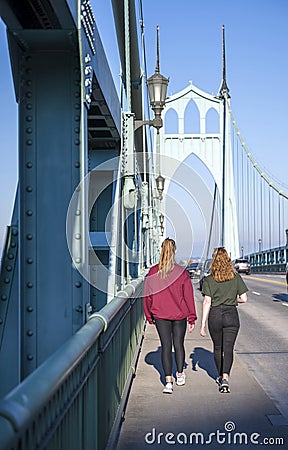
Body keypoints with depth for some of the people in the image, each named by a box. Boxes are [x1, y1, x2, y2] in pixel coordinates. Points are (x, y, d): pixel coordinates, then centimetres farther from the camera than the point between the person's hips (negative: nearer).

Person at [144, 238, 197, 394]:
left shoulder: (153, 272, -6)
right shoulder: (182, 273, -9)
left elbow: (147, 296, 0)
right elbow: (189, 297, -6)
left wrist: (150, 317, 12)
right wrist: (191, 318, 2)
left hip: (160, 316, 0)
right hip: (180, 316, 0)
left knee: (165, 346, 3)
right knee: (178, 345, 16)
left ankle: (168, 381, -5)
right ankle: (180, 375, 32)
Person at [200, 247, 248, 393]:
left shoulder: (209, 280, -4)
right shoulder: (236, 278, 0)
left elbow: (207, 302, -8)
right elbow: (243, 298, 0)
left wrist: (203, 324, -6)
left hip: (215, 315, 0)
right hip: (231, 315, 0)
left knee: (218, 348, 18)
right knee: (228, 349, -2)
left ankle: (220, 377, 32)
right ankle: (225, 378, -20)